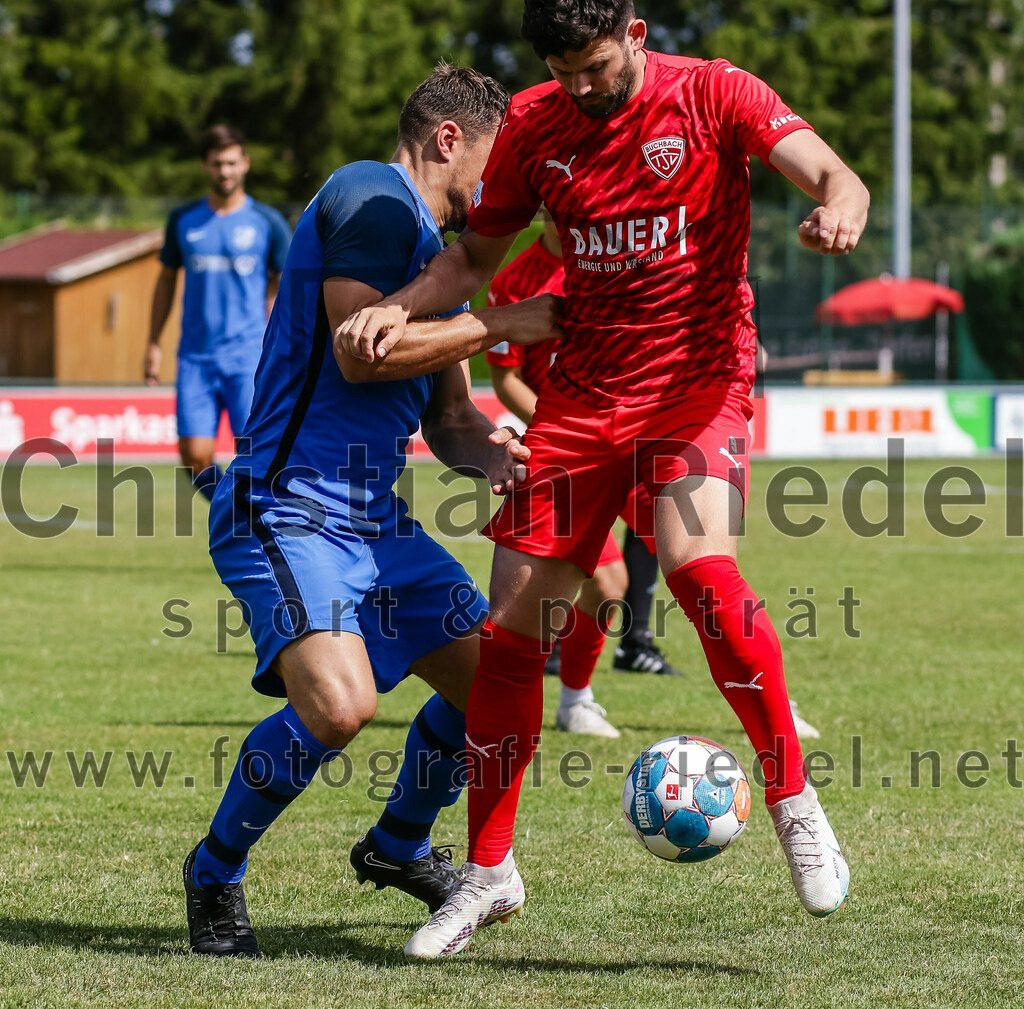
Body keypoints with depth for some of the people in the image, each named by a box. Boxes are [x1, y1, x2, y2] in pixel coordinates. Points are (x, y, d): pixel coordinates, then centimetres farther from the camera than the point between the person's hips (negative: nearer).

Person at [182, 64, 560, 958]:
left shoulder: (435, 247, 20)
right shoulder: (373, 198, -10)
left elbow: (449, 419, 24)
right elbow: (359, 351, -22)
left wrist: (491, 454, 1)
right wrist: (500, 325, -14)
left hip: (375, 519, 10)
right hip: (285, 509, -10)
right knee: (339, 704, -28)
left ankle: (400, 846, 36)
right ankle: (215, 871, -4)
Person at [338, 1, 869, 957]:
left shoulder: (713, 95, -8)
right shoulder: (534, 124, 4)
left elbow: (833, 176, -19)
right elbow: (478, 249, 16)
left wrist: (837, 211, -44)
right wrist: (399, 306, -3)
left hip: (698, 376, -4)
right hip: (582, 391, 4)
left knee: (698, 564, -31)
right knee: (511, 624, 0)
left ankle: (794, 801, -14)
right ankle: (488, 870, 16)